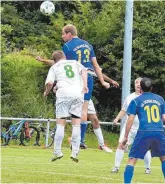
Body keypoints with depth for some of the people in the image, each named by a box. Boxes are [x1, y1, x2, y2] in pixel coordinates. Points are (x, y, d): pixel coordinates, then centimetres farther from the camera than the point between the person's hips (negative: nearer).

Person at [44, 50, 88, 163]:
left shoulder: (54, 67, 17)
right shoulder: (75, 63, 24)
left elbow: (49, 82, 2)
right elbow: (84, 71, 3)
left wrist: (46, 92, 20)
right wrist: (85, 85, -6)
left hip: (64, 93, -2)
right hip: (78, 93, 2)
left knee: (61, 124, 3)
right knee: (76, 124, 5)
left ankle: (57, 152, -2)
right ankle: (75, 152, -1)